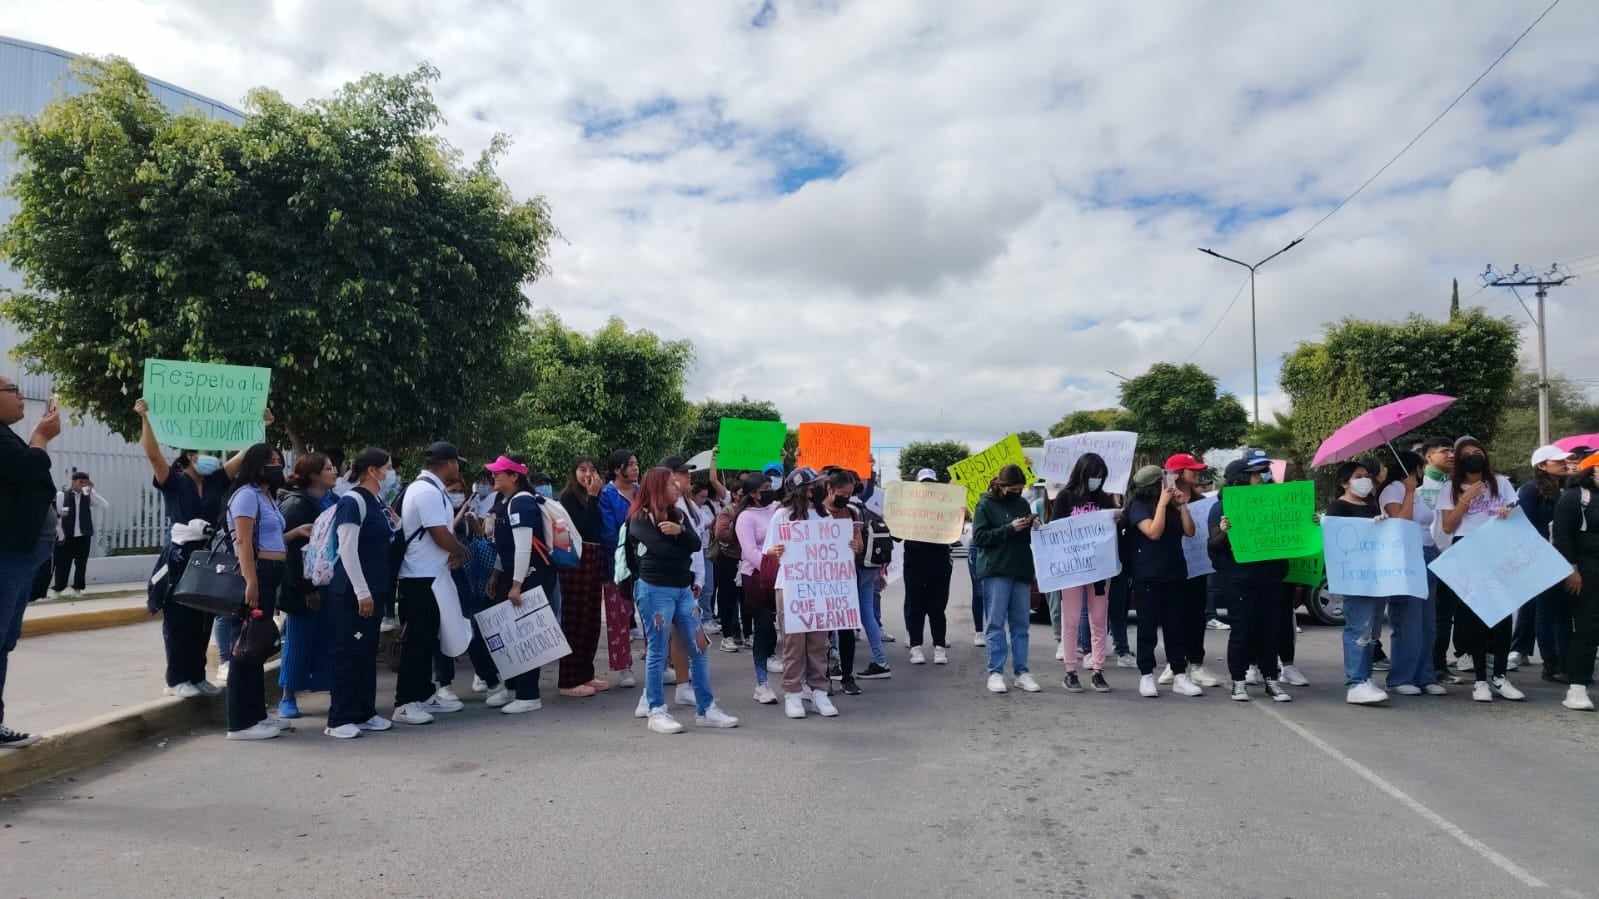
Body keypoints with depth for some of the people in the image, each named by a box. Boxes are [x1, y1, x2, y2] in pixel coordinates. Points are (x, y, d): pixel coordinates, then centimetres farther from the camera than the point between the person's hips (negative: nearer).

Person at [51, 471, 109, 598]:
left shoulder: (88, 495, 2)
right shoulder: (62, 495, -4)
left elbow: (106, 506, -10)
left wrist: (92, 490, -13)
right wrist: (59, 533, -4)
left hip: (84, 536, 2)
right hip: (68, 536, -2)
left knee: (81, 563, 8)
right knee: (63, 563, 1)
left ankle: (77, 588, 20)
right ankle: (58, 589, 13)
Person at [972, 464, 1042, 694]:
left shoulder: (1022, 503, 13)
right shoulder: (986, 505, -1)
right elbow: (978, 537, -8)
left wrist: (1033, 527, 0)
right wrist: (1009, 528, -15)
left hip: (1021, 571, 5)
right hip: (996, 572, -5)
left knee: (1020, 624, 6)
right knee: (996, 623, -2)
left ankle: (1021, 672, 11)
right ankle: (995, 672, 2)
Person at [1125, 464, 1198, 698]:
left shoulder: (1171, 506, 11)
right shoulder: (1138, 506, -6)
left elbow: (1189, 532, 5)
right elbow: (1154, 532, -20)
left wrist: (1182, 505, -3)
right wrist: (1162, 503, -16)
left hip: (1174, 574, 6)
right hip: (1148, 577, -5)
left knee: (1176, 626, 7)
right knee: (1148, 626, 0)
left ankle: (1180, 676, 12)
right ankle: (1146, 676, 7)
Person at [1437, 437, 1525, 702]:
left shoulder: (1501, 483, 11)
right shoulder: (1451, 488, 6)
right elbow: (1447, 526, -1)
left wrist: (1509, 514, -12)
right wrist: (1467, 499, -9)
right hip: (1465, 554, -2)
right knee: (1473, 615, -1)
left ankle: (1500, 677, 8)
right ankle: (1480, 679, 4)